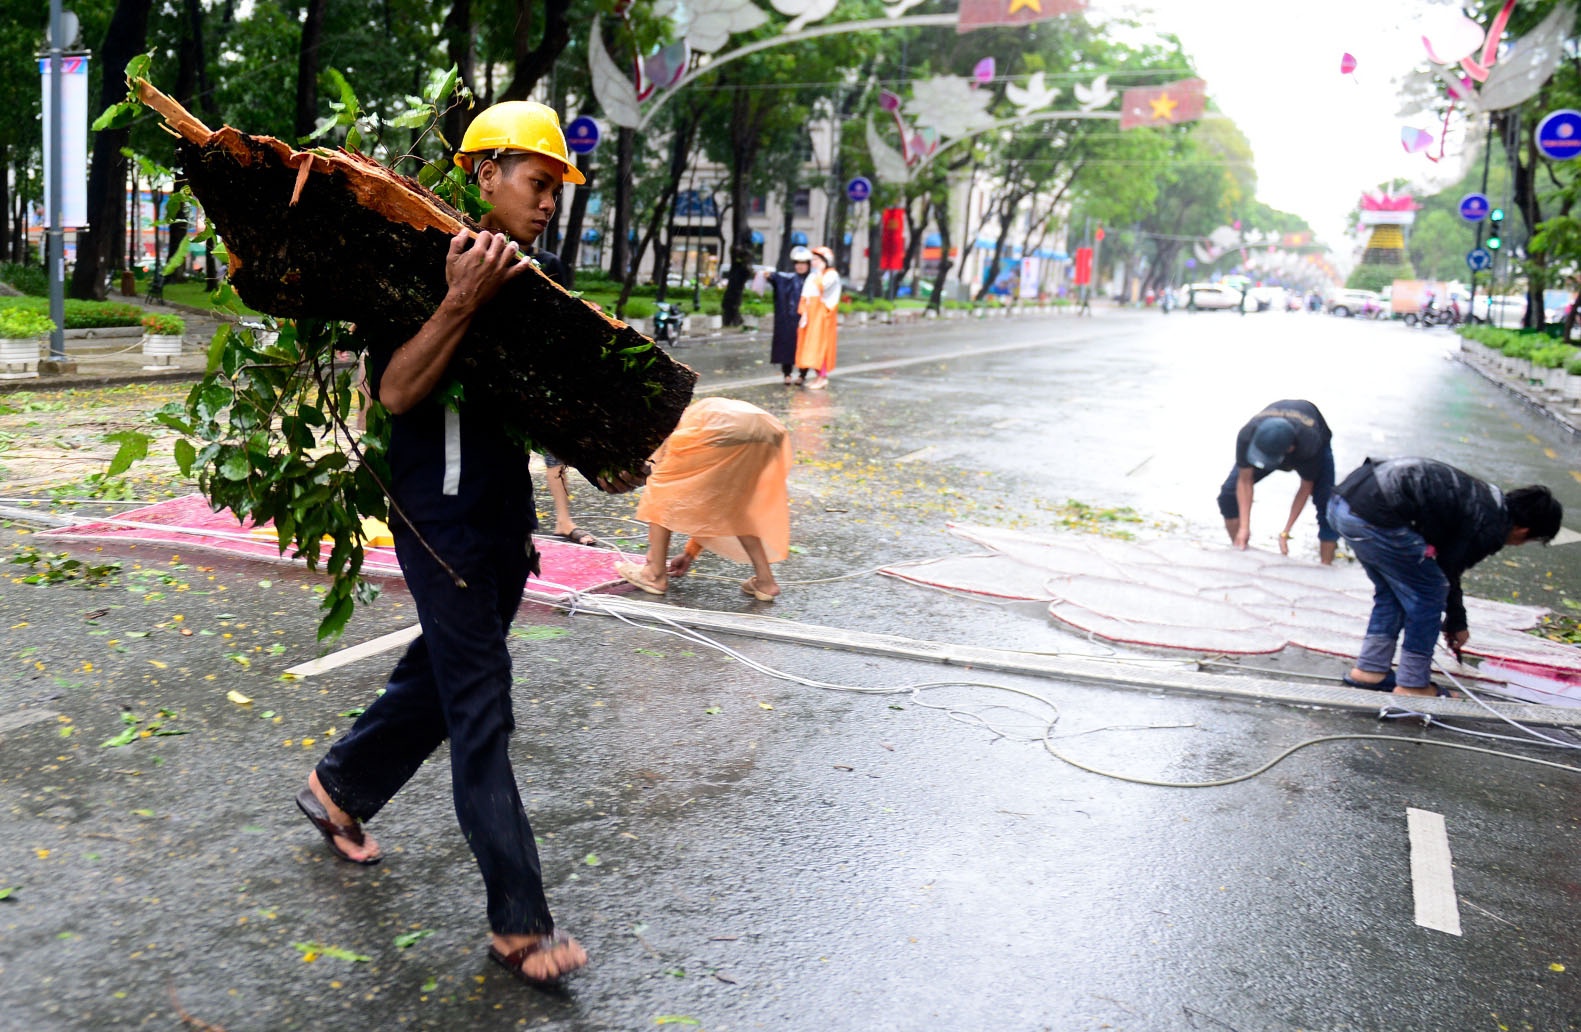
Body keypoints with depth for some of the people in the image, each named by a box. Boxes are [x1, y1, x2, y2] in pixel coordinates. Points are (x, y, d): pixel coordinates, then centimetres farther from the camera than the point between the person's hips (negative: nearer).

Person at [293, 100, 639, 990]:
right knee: (482, 711, -5)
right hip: (443, 516, -8)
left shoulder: (523, 280, 11)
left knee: (443, 675, 20)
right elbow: (396, 392, -22)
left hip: (507, 515, 9)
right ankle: (519, 923, 2)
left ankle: (339, 790, 45)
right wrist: (463, 302, -30)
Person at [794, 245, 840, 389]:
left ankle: (822, 377, -8)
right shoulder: (812, 276, 16)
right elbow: (805, 296, 12)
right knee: (807, 343, 6)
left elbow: (822, 287, -22)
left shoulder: (832, 274, -3)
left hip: (822, 314, -7)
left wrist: (820, 272, -10)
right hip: (810, 312, 7)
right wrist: (804, 313, 2)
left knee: (819, 343, -10)